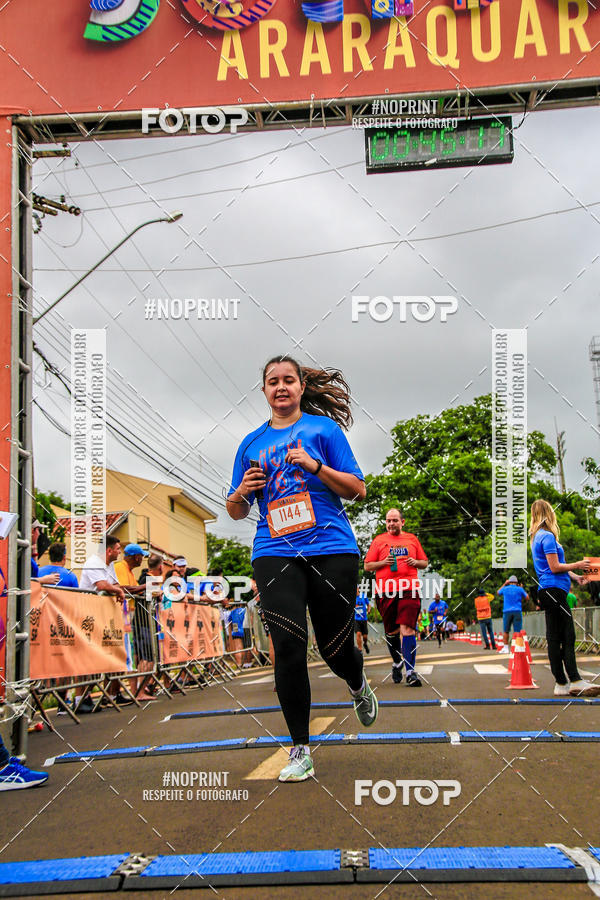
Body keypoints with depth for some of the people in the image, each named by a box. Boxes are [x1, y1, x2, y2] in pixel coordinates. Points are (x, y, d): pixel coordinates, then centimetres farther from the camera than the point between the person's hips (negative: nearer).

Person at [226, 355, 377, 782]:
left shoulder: (324, 428, 7)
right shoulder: (252, 443, 15)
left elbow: (357, 489, 2)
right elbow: (236, 512, 19)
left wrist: (315, 465, -12)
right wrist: (241, 492, -4)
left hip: (332, 550, -1)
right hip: (275, 554, 2)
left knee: (336, 649, 4)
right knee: (289, 647, -12)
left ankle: (359, 686, 42)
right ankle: (300, 750, 0)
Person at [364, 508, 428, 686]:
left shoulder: (412, 539, 16)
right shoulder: (379, 540, 12)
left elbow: (424, 563, 22)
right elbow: (367, 566, 12)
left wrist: (415, 562, 0)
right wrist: (383, 562, -6)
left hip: (409, 590, -1)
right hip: (385, 591, 1)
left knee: (407, 629, -15)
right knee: (391, 631, 8)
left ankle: (410, 671, -20)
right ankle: (397, 663, 33)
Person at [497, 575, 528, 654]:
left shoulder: (505, 589, 7)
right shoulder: (519, 589, 1)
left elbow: (498, 592, 27)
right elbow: (527, 598, 11)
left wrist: (504, 584, 31)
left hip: (507, 612, 1)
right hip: (517, 611, -1)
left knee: (506, 631, 10)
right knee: (517, 631, -3)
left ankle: (506, 647, 10)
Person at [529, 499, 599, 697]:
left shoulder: (537, 537, 20)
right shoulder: (547, 536, -10)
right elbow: (555, 567, -15)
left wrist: (574, 577, 17)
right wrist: (577, 565, -3)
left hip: (549, 590, 10)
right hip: (554, 590, -10)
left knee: (555, 638, 6)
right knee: (567, 636, -11)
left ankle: (562, 684, 7)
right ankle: (574, 681, -13)